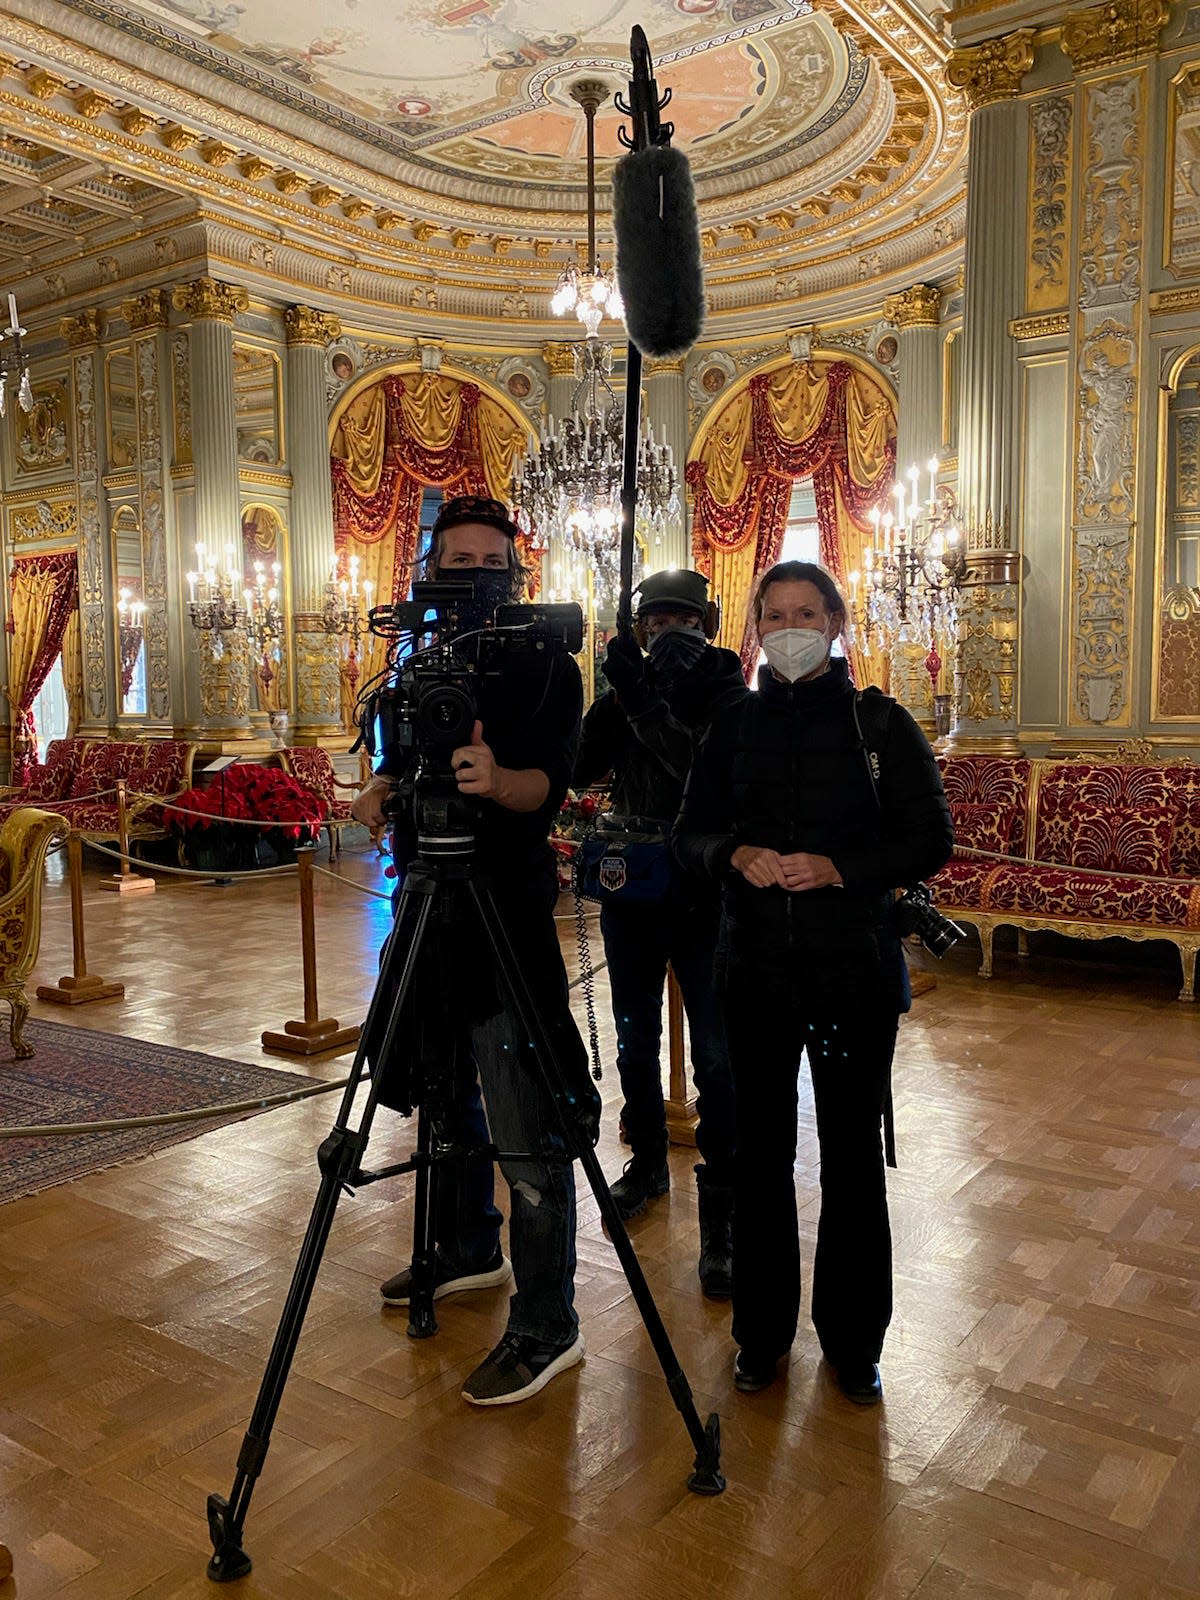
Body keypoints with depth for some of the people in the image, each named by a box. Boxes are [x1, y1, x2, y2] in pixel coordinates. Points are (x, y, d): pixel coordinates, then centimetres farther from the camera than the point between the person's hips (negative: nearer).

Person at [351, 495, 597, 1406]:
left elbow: (548, 786, -20)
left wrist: (498, 777, -41)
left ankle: (547, 1326, 6)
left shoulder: (547, 669, -6)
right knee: (447, 1100, 20)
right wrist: (383, 791, -6)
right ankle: (466, 1252, 40)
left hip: (508, 921, -7)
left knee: (526, 1134, -5)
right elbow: (396, 770, 17)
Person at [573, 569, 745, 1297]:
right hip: (631, 886, 5)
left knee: (716, 1059, -5)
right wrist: (620, 695, -17)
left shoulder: (725, 691, -5)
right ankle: (648, 1163, 36)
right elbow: (583, 770, -5)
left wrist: (647, 704, -27)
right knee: (635, 1041, 16)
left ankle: (721, 1216, 2)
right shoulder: (632, 683, 6)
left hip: (701, 895, -4)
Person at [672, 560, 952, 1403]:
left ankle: (853, 1340, 25)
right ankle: (762, 1330, 27)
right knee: (761, 1149, 10)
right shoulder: (735, 725, 7)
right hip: (757, 969, 2)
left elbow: (931, 840, -3)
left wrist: (837, 868, -18)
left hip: (856, 970, -2)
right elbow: (691, 832, 9)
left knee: (853, 1153, 6)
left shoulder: (880, 722, -1)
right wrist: (736, 853, -12)